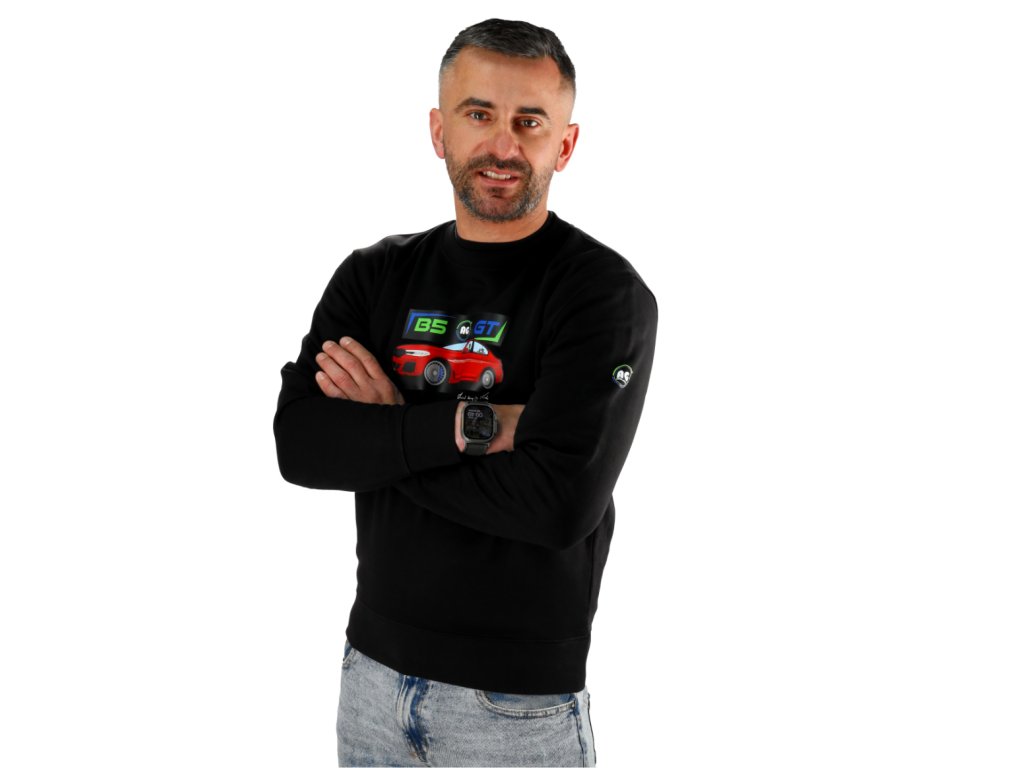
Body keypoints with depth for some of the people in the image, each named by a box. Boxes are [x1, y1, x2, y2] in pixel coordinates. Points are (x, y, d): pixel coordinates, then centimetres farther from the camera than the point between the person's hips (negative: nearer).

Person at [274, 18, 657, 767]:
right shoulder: (375, 277, 3)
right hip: (374, 664, 4)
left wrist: (387, 429, -14)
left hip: (520, 697, -4)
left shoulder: (607, 294, -12)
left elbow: (559, 502, -24)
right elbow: (297, 445, -10)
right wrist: (469, 424, -22)